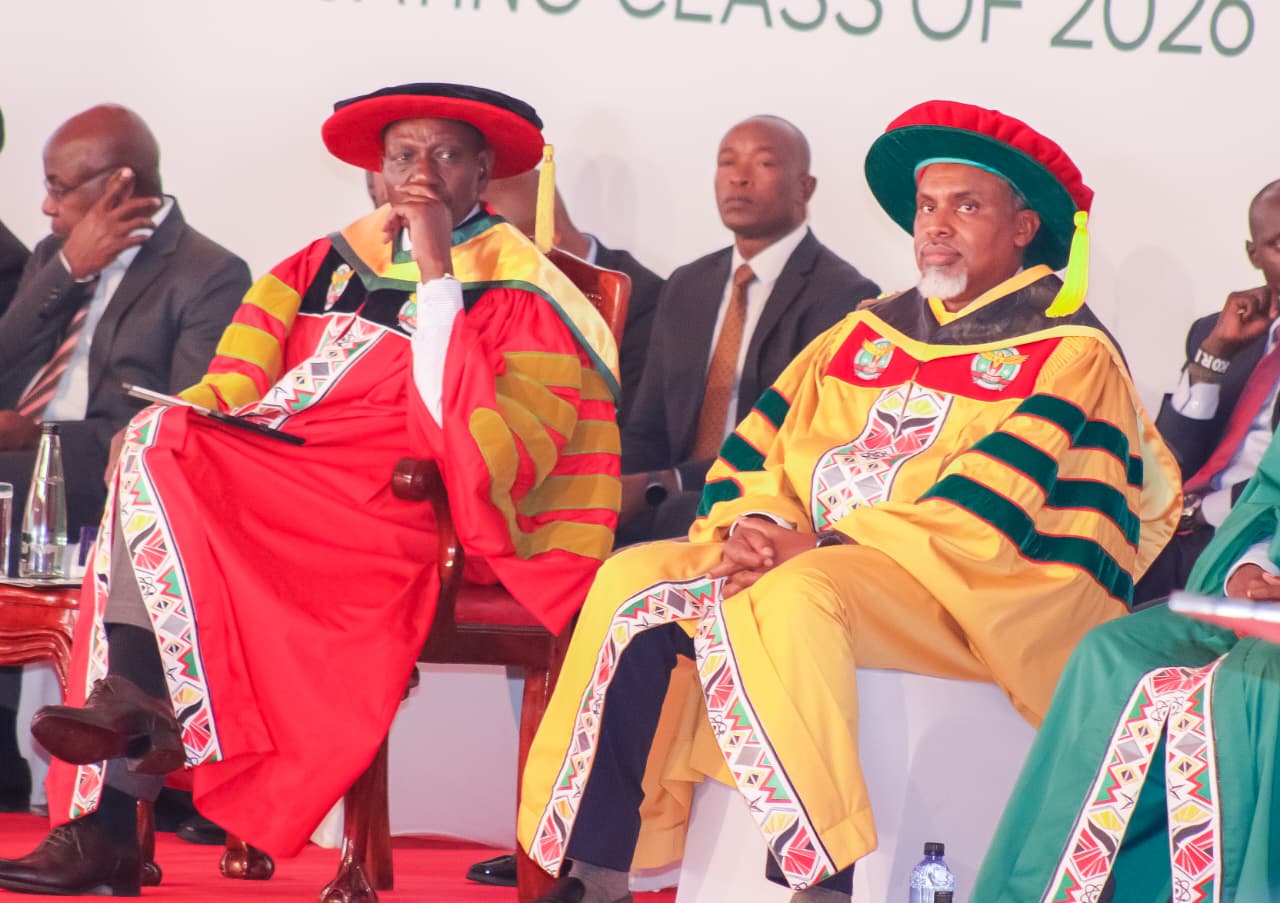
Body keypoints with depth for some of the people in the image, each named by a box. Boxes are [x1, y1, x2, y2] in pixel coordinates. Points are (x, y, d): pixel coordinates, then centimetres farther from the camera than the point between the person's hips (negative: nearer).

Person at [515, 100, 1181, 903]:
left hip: (988, 593, -7)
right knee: (635, 583, -12)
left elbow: (988, 503, -14)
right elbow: (760, 447, 14)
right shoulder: (867, 334, 20)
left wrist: (824, 545, -21)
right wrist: (753, 524, -9)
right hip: (825, 559, 7)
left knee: (790, 600, -35)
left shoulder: (1070, 351, -1)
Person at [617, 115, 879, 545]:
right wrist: (619, 490, -8)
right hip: (678, 504, 7)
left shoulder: (843, 296, -5)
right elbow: (646, 432, 17)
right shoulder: (686, 287, 19)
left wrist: (661, 486, -20)